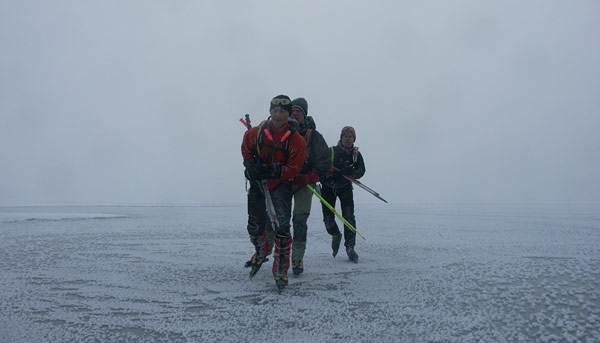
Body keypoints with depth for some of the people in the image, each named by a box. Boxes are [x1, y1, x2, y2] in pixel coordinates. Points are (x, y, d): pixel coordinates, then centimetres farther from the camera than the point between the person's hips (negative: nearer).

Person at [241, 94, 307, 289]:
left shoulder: (296, 140, -14)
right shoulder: (256, 133, -9)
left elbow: (293, 170, -13)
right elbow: (246, 149, 11)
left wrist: (274, 171, -28)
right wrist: (251, 165, -8)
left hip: (281, 185, -3)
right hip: (257, 184, 3)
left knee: (281, 226, -16)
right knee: (255, 227, 11)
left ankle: (281, 270, -3)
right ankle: (261, 253, 44)